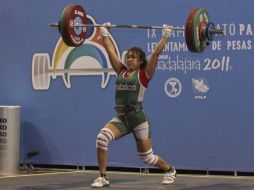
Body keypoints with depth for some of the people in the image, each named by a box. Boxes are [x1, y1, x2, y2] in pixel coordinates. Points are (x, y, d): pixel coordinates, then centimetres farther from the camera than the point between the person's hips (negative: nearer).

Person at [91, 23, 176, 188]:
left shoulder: (144, 74, -2)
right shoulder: (121, 71, 10)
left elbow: (156, 53, -9)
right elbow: (110, 50, 15)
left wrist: (166, 36, -10)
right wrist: (104, 33, 20)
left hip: (138, 118, -4)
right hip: (120, 117, 4)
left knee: (147, 157, 7)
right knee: (102, 138, -24)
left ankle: (170, 170, 39)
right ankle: (103, 177, -14)